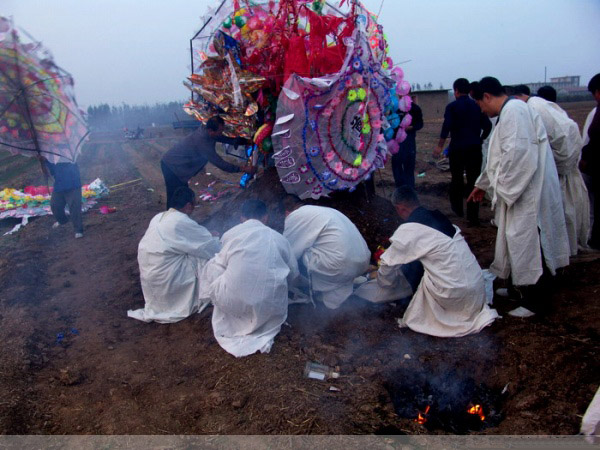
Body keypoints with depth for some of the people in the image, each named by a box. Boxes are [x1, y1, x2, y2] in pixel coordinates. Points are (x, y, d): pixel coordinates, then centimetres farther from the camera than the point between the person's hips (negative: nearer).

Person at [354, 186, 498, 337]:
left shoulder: (408, 230, -12)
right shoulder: (438, 216, 9)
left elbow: (388, 265, -3)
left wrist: (383, 285, 18)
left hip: (455, 294, -7)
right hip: (478, 288, 7)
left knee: (410, 266, 5)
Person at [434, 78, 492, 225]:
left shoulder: (452, 107, -4)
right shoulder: (477, 106, 7)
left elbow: (447, 126, -16)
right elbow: (487, 125, 4)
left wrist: (440, 145, -13)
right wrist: (480, 140, 18)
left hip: (457, 148, -2)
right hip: (475, 149, 3)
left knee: (457, 179, 16)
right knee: (473, 181, 4)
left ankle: (457, 208, 27)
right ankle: (473, 217, 3)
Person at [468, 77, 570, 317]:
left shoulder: (514, 111, -16)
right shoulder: (510, 111, 18)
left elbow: (517, 153, -26)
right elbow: (501, 156, 26)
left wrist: (504, 188, -16)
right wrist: (483, 184, 31)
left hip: (528, 191, -10)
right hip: (520, 190, 10)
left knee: (525, 243, -3)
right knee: (519, 242, 18)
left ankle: (533, 302, 8)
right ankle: (521, 288, 33)